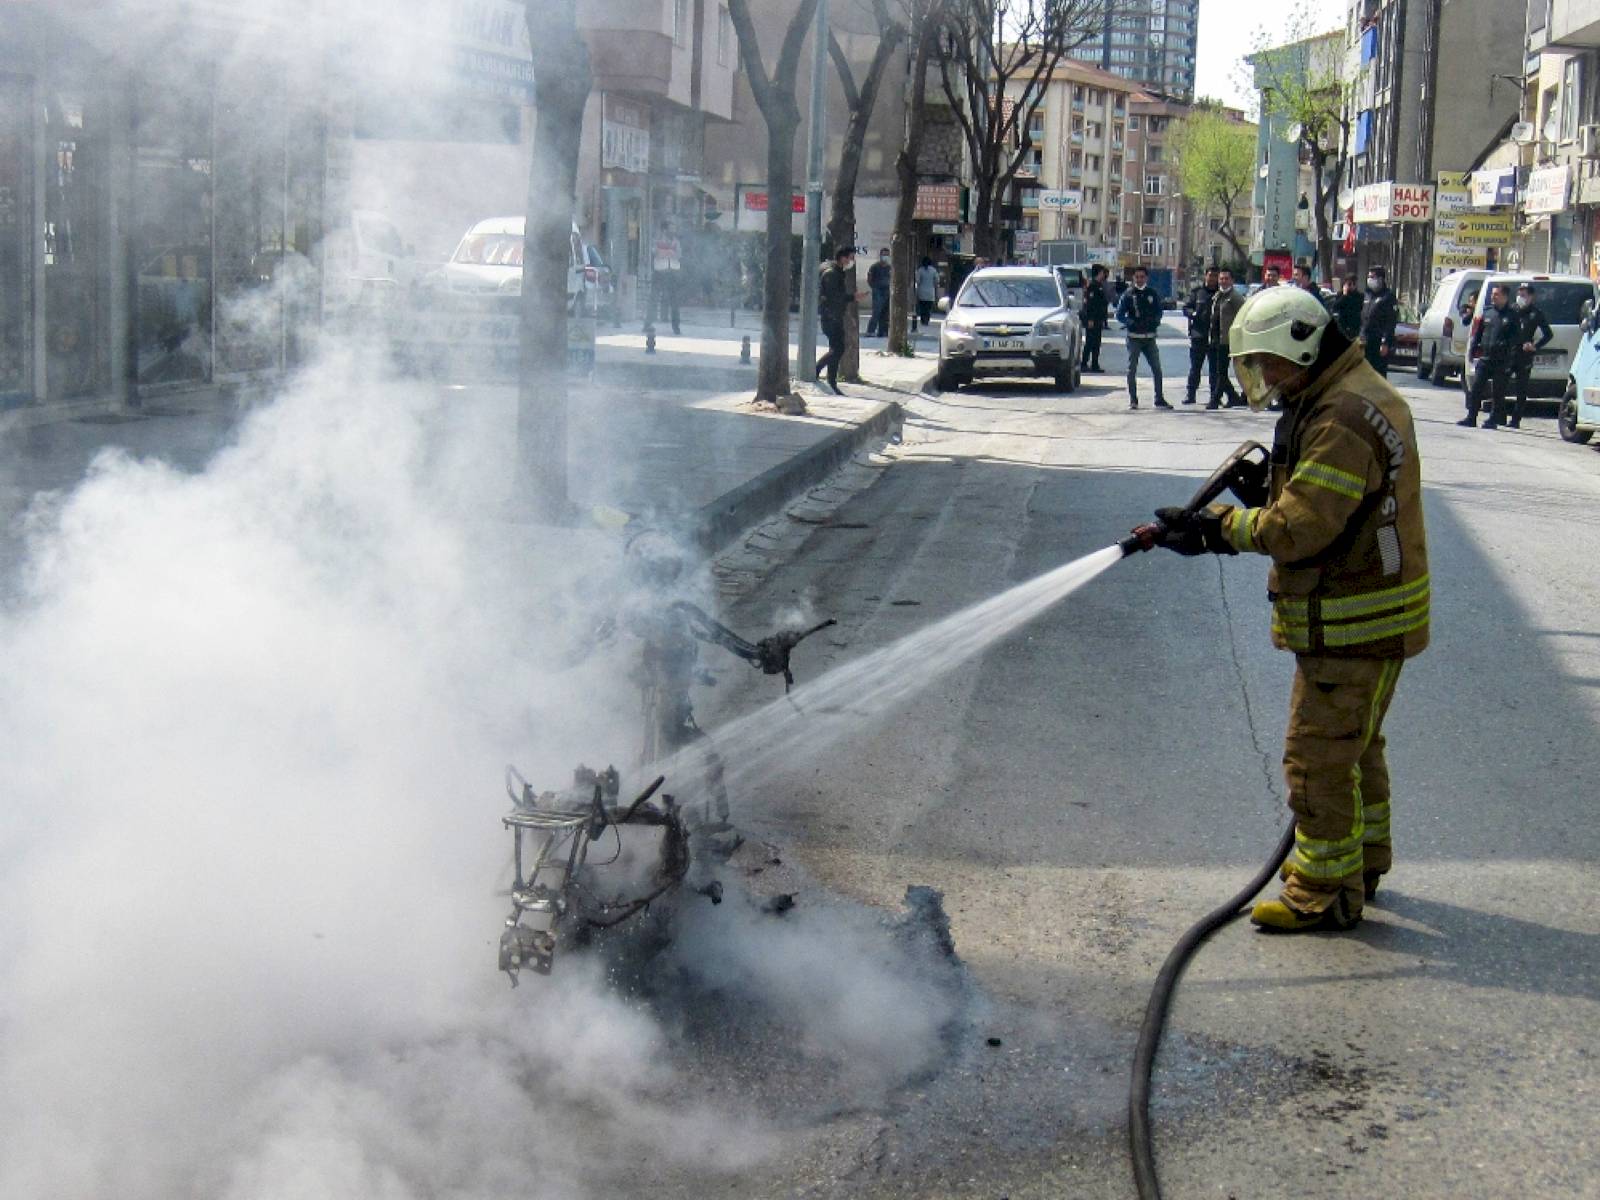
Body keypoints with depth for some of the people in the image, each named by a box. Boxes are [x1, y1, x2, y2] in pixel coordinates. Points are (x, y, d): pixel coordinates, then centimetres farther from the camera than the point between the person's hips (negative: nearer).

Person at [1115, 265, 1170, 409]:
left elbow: (1159, 313, 13)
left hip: (1150, 337, 2)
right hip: (1134, 337, -2)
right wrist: (1132, 323, -15)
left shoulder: (1152, 295, 9)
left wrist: (1154, 322, -7)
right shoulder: (1128, 295, 1)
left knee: (1156, 368, 0)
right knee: (1132, 369, -1)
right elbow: (1119, 315, -2)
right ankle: (1133, 400, 6)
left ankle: (1159, 399, 6)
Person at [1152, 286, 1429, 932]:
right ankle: (1361, 858, 39)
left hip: (1351, 624, -11)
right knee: (1355, 745, 24)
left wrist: (1217, 525, -16)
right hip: (1362, 617, 11)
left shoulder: (1344, 420, -24)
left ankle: (1324, 891, 5)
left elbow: (1298, 528, -26)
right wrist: (1264, 495, 3)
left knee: (1319, 756, -3)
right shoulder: (1352, 395, 11)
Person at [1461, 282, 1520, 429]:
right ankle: (1471, 418, 6)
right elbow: (1477, 334, 16)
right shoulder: (1487, 312, 12)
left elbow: (1516, 340, -6)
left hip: (1502, 361, -5)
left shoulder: (1512, 316, -1)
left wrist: (1511, 360, -15)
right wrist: (1472, 352, 7)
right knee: (1475, 388, 1)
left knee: (1497, 392, 1)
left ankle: (1493, 420, 9)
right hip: (1485, 358, 5)